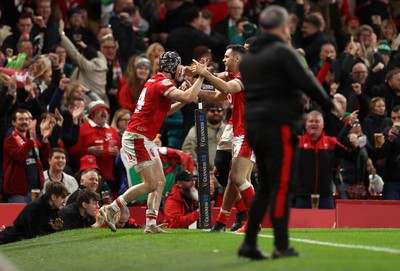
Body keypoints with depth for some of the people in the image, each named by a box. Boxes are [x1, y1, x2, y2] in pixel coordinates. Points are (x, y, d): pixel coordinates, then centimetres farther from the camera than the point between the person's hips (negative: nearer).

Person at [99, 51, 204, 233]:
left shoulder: (155, 82, 16)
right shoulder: (162, 83, -14)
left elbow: (165, 111, 27)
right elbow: (188, 97, -26)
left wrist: (183, 100, 13)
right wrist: (201, 76, -15)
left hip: (145, 139, 10)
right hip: (137, 138, -10)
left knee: (160, 182, 8)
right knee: (151, 184, -10)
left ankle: (151, 224, 5)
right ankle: (110, 209, -6)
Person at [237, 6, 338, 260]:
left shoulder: (249, 57, 17)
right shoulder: (283, 52, -9)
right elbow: (307, 82, -15)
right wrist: (330, 105, -3)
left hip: (254, 125, 8)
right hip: (279, 125, -8)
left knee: (265, 186, 14)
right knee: (282, 186, -6)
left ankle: (249, 243, 11)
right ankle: (281, 246, -8)